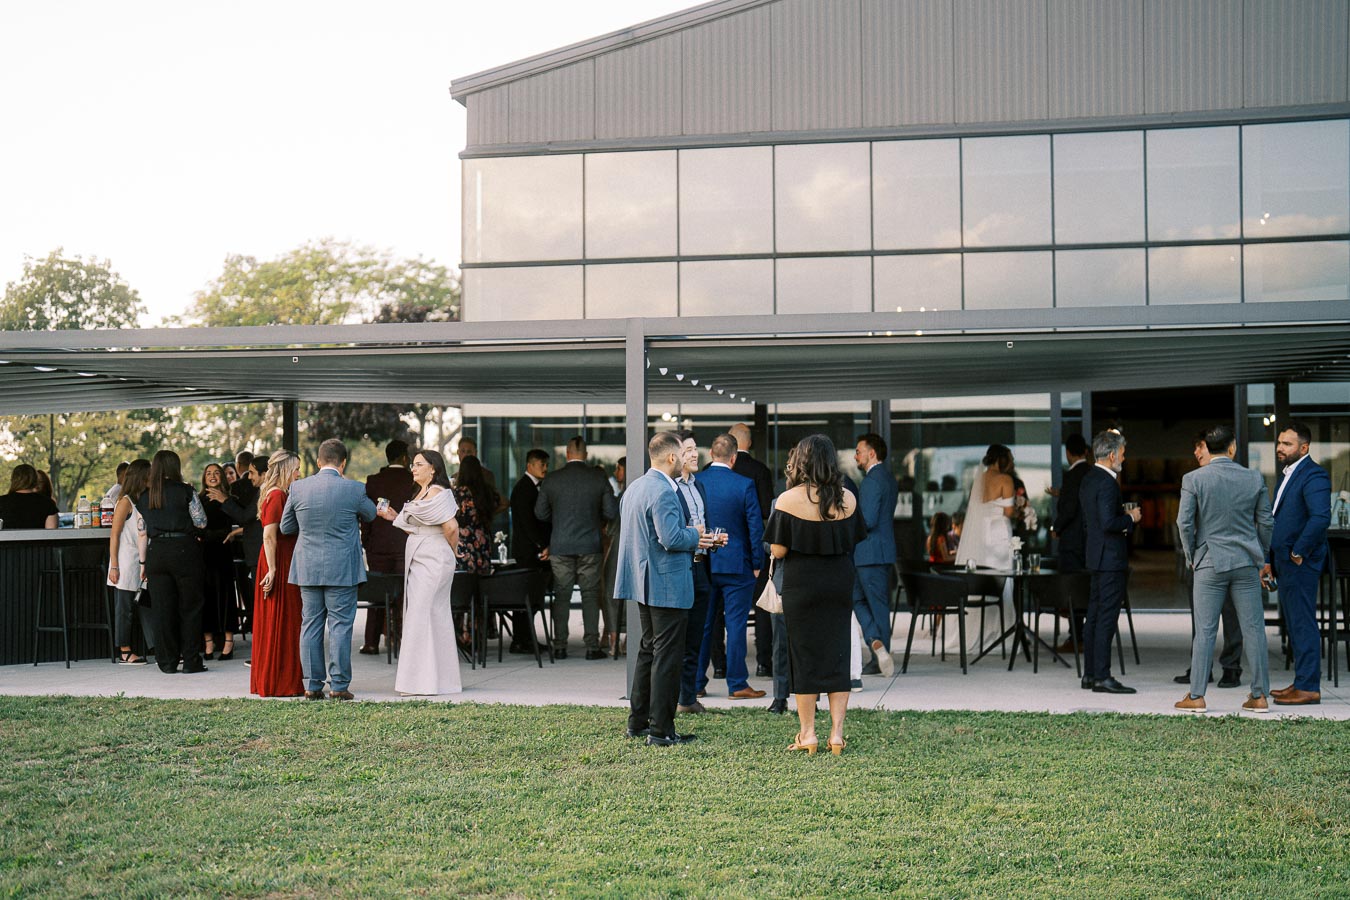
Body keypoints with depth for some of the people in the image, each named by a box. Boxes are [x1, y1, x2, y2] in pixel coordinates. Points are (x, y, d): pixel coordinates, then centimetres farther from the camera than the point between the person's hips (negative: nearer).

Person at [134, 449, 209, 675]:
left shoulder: (143, 497, 8)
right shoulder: (185, 491, -5)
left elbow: (142, 532, 9)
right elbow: (201, 522, -2)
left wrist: (144, 562, 14)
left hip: (156, 552, 3)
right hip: (183, 550, -3)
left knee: (162, 608, 7)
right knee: (190, 606, 5)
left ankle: (167, 662, 9)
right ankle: (191, 661, 4)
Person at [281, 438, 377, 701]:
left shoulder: (298, 488, -2)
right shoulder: (354, 489, -9)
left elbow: (286, 527, 8)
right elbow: (370, 514, 11)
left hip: (308, 569, 3)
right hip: (342, 569, -3)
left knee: (310, 626, 9)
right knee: (340, 626, 2)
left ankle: (312, 685, 11)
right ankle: (339, 685, 3)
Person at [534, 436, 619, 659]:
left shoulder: (551, 480, -2)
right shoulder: (599, 477, -4)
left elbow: (540, 513, 5)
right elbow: (612, 512, -3)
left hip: (560, 547, 1)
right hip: (589, 546, -1)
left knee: (561, 596, 7)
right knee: (590, 595, 5)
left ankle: (559, 647, 8)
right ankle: (592, 646, 3)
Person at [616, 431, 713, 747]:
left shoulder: (634, 487, 11)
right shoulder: (663, 492, -20)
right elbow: (671, 539, -26)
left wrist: (689, 538, 15)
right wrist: (695, 535, -7)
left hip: (646, 584, 10)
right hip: (668, 587, -10)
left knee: (649, 651, 18)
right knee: (667, 657, -4)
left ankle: (638, 722, 24)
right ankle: (661, 730, 0)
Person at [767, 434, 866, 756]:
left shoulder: (789, 500, -11)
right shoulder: (847, 499, 0)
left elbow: (778, 551, -10)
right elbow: (853, 543, 8)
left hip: (801, 585, -3)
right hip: (840, 585, 3)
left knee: (804, 656, 6)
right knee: (837, 656, 8)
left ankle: (807, 734, 10)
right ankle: (837, 733, 7)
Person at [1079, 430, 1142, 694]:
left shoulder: (1089, 479, 14)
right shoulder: (1106, 483, -18)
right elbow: (1108, 523, -25)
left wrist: (1123, 518, 18)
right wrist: (1130, 518, -10)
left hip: (1096, 556, 10)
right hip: (1110, 557, -10)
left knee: (1094, 616, 13)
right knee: (1107, 618, -8)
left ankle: (1090, 674, 18)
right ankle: (1102, 677, -6)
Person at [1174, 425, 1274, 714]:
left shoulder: (1193, 479, -7)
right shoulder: (1254, 479, 1)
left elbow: (1184, 523, -7)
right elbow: (1266, 523, 6)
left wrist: (1191, 556, 7)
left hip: (1210, 563, -2)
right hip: (1246, 564, 2)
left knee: (1205, 631, 1)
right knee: (1253, 628, 7)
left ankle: (1196, 696, 3)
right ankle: (1260, 695, 10)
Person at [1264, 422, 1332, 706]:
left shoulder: (1314, 476, -14)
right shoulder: (1286, 475, 18)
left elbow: (1321, 517, -27)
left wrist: (1299, 552, -20)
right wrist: (1270, 561, 21)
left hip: (1300, 564, -10)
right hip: (1285, 564, 10)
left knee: (1303, 624, -7)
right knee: (1294, 625, 14)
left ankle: (1309, 688, -3)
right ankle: (1302, 682, 21)